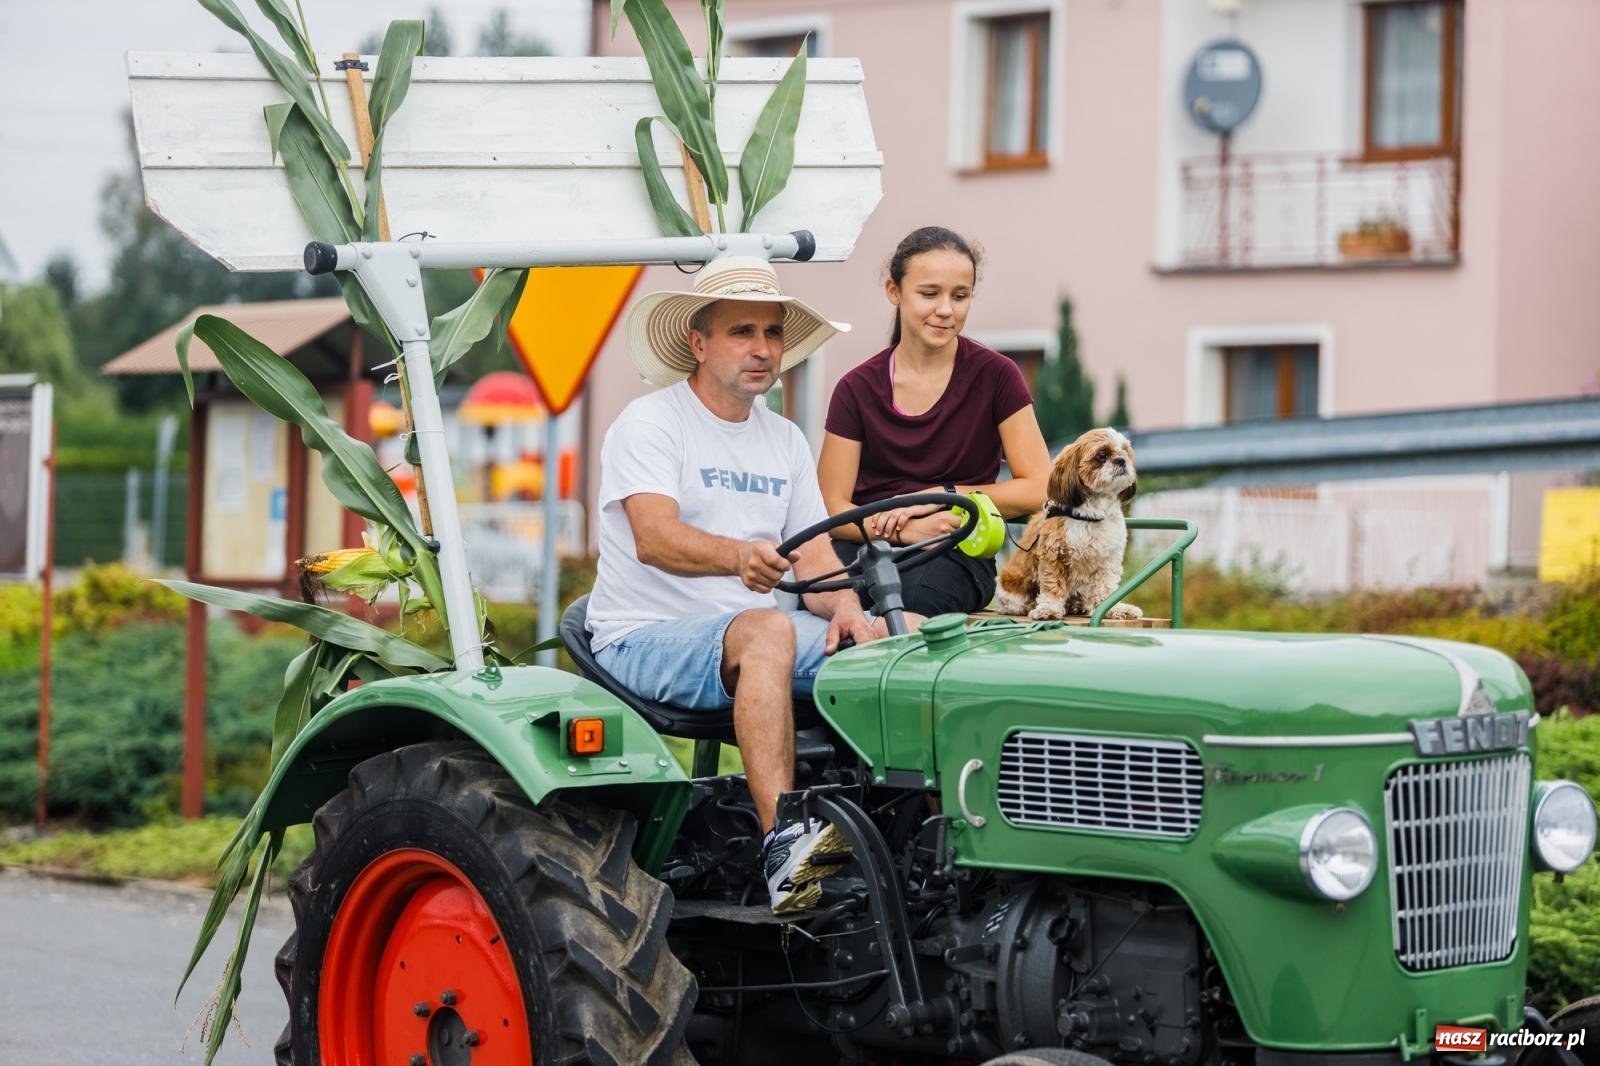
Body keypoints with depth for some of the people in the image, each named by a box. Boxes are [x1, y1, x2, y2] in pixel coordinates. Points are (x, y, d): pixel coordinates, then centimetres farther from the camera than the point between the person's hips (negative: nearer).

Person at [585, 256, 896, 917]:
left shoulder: (785, 441, 16)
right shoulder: (649, 424, -6)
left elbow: (814, 554, 10)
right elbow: (654, 537, -23)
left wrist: (844, 608, -14)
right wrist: (738, 556, -44)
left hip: (752, 635, 7)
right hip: (644, 638, -6)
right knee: (768, 630, -37)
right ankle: (782, 842, -51)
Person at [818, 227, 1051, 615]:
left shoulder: (995, 376, 2)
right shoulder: (857, 390, 6)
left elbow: (1037, 490, 0)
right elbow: (831, 507, 1)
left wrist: (943, 495, -7)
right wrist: (904, 529, -18)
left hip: (957, 552, -1)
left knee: (916, 594, -39)